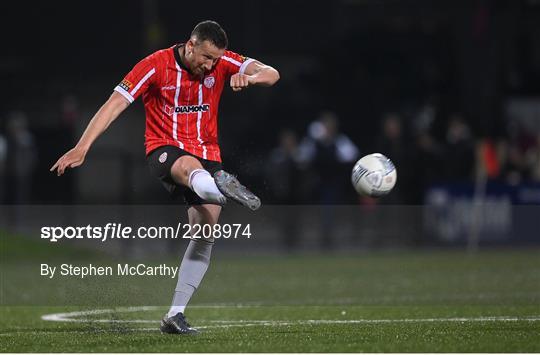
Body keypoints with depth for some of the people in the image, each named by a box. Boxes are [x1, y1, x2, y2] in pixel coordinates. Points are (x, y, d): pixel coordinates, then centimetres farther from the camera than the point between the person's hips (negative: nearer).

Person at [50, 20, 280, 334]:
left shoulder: (222, 63, -2)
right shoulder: (155, 66, -11)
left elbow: (271, 75, -9)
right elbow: (115, 104, -12)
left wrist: (249, 77, -34)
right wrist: (82, 148, -20)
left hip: (207, 155, 4)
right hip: (165, 149, -4)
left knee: (206, 231, -9)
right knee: (189, 166, -40)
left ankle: (175, 314, -4)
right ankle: (225, 189, -77)